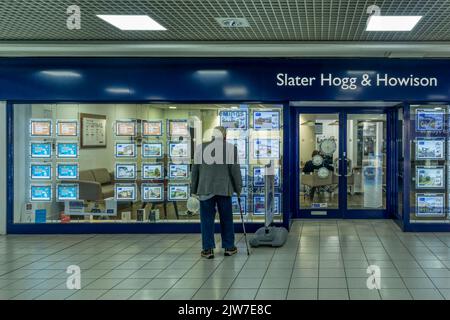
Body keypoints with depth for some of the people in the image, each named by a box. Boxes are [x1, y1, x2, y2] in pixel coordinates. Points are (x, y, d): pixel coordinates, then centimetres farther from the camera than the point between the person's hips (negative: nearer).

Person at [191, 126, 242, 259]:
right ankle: (229, 247, 19)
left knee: (207, 219, 5)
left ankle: (208, 249, 5)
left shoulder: (200, 148, 3)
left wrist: (194, 190, 15)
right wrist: (238, 188, 9)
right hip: (224, 189, 0)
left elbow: (195, 170, 7)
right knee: (226, 219, 12)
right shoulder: (230, 148, -3)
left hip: (205, 189, 1)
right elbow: (235, 170, -2)